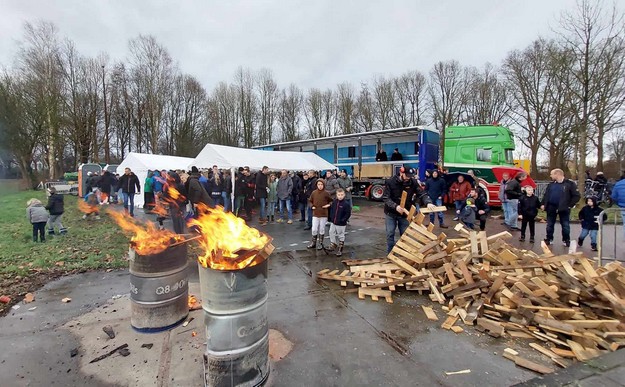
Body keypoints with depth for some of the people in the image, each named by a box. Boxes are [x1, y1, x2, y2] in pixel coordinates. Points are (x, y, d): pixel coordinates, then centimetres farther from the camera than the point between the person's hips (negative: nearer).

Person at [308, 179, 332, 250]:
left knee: (322, 229, 10)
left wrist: (329, 205, -12)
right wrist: (312, 206, -4)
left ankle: (320, 243, 24)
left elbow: (331, 201, 6)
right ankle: (313, 243, 22)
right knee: (314, 229, 4)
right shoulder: (314, 192, -1)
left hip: (324, 214, -1)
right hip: (315, 214, 2)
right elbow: (310, 201, 12)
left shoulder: (326, 193, -7)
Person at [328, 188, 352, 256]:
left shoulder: (346, 204, -18)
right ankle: (333, 245, 39)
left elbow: (348, 214, -16)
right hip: (333, 223, 6)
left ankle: (340, 250, 22)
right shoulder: (334, 202, 0)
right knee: (331, 233, 18)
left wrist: (342, 220, -16)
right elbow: (331, 209, 14)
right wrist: (331, 217, 6)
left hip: (341, 224, -6)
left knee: (341, 236, 8)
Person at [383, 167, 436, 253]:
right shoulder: (390, 182, -17)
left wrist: (428, 202, -30)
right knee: (390, 234, 3)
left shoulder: (413, 182, -9)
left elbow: (422, 194, -10)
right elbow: (385, 198, -19)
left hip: (404, 213, 2)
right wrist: (395, 206, -34)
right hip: (390, 213, -2)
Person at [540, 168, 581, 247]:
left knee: (565, 225, 5)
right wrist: (543, 204, 1)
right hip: (551, 207, 4)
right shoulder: (551, 184, 10)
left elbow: (577, 196, -6)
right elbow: (546, 195, 11)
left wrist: (570, 205, -11)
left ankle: (566, 240, 19)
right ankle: (549, 239, 20)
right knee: (550, 225, 9)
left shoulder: (570, 183, -5)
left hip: (563, 208, -4)